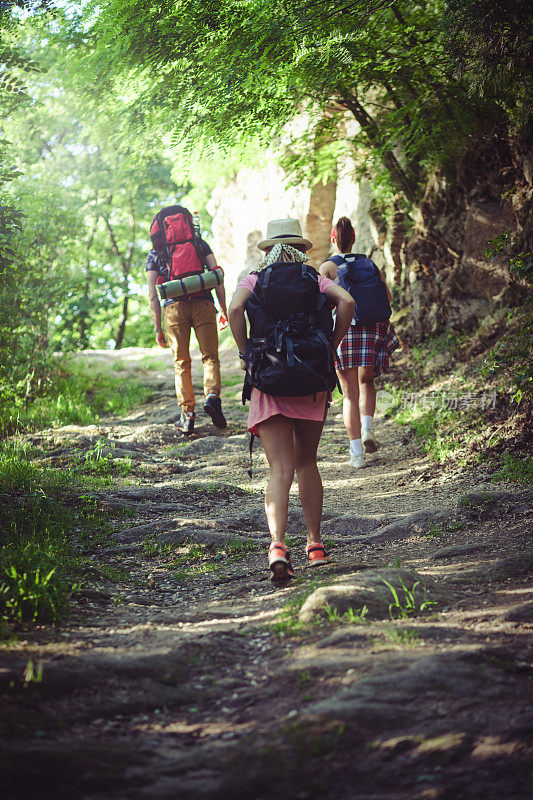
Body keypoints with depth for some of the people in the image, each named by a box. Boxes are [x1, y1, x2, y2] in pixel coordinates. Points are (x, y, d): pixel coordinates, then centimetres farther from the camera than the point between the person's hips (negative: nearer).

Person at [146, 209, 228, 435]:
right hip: (203, 303, 0)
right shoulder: (199, 243, 17)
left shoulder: (154, 254, 15)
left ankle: (187, 416, 4)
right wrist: (223, 309, 10)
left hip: (174, 306, 0)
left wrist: (158, 329, 10)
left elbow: (153, 295, 8)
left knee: (181, 363, 8)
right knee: (210, 357, 6)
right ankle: (212, 397, -21)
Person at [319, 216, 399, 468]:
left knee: (350, 393, 4)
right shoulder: (369, 264, 8)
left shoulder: (328, 266, 0)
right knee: (366, 381, 23)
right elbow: (387, 296, 4)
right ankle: (367, 429, 0)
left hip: (343, 331, -2)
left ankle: (356, 452, 0)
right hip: (372, 329, 2)